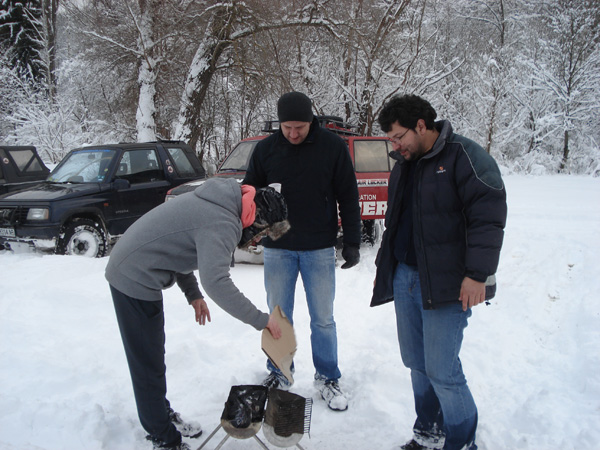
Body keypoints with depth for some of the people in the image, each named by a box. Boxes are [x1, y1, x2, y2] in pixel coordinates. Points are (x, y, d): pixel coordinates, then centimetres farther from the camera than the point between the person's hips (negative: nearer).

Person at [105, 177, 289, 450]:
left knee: (151, 359, 22)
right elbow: (216, 282, -37)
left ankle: (163, 416, 39)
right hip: (135, 281, -10)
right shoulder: (223, 224, -25)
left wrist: (193, 294, 10)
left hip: (130, 272, 10)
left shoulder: (218, 203, 6)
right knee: (149, 366, 3)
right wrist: (260, 320, -29)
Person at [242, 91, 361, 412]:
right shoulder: (265, 149, 0)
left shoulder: (333, 146, -5)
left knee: (323, 319, 8)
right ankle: (279, 374, 31)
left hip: (319, 249, -1)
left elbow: (348, 197, 0)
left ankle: (327, 378, 25)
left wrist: (352, 242, -1)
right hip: (277, 248, 2)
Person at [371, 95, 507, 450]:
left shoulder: (464, 156, -9)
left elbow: (488, 216, -15)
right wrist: (385, 267, 23)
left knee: (442, 370, -4)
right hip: (404, 278, 8)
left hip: (446, 284, -7)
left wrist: (477, 274, -20)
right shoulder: (403, 165, 15)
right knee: (417, 363, 14)